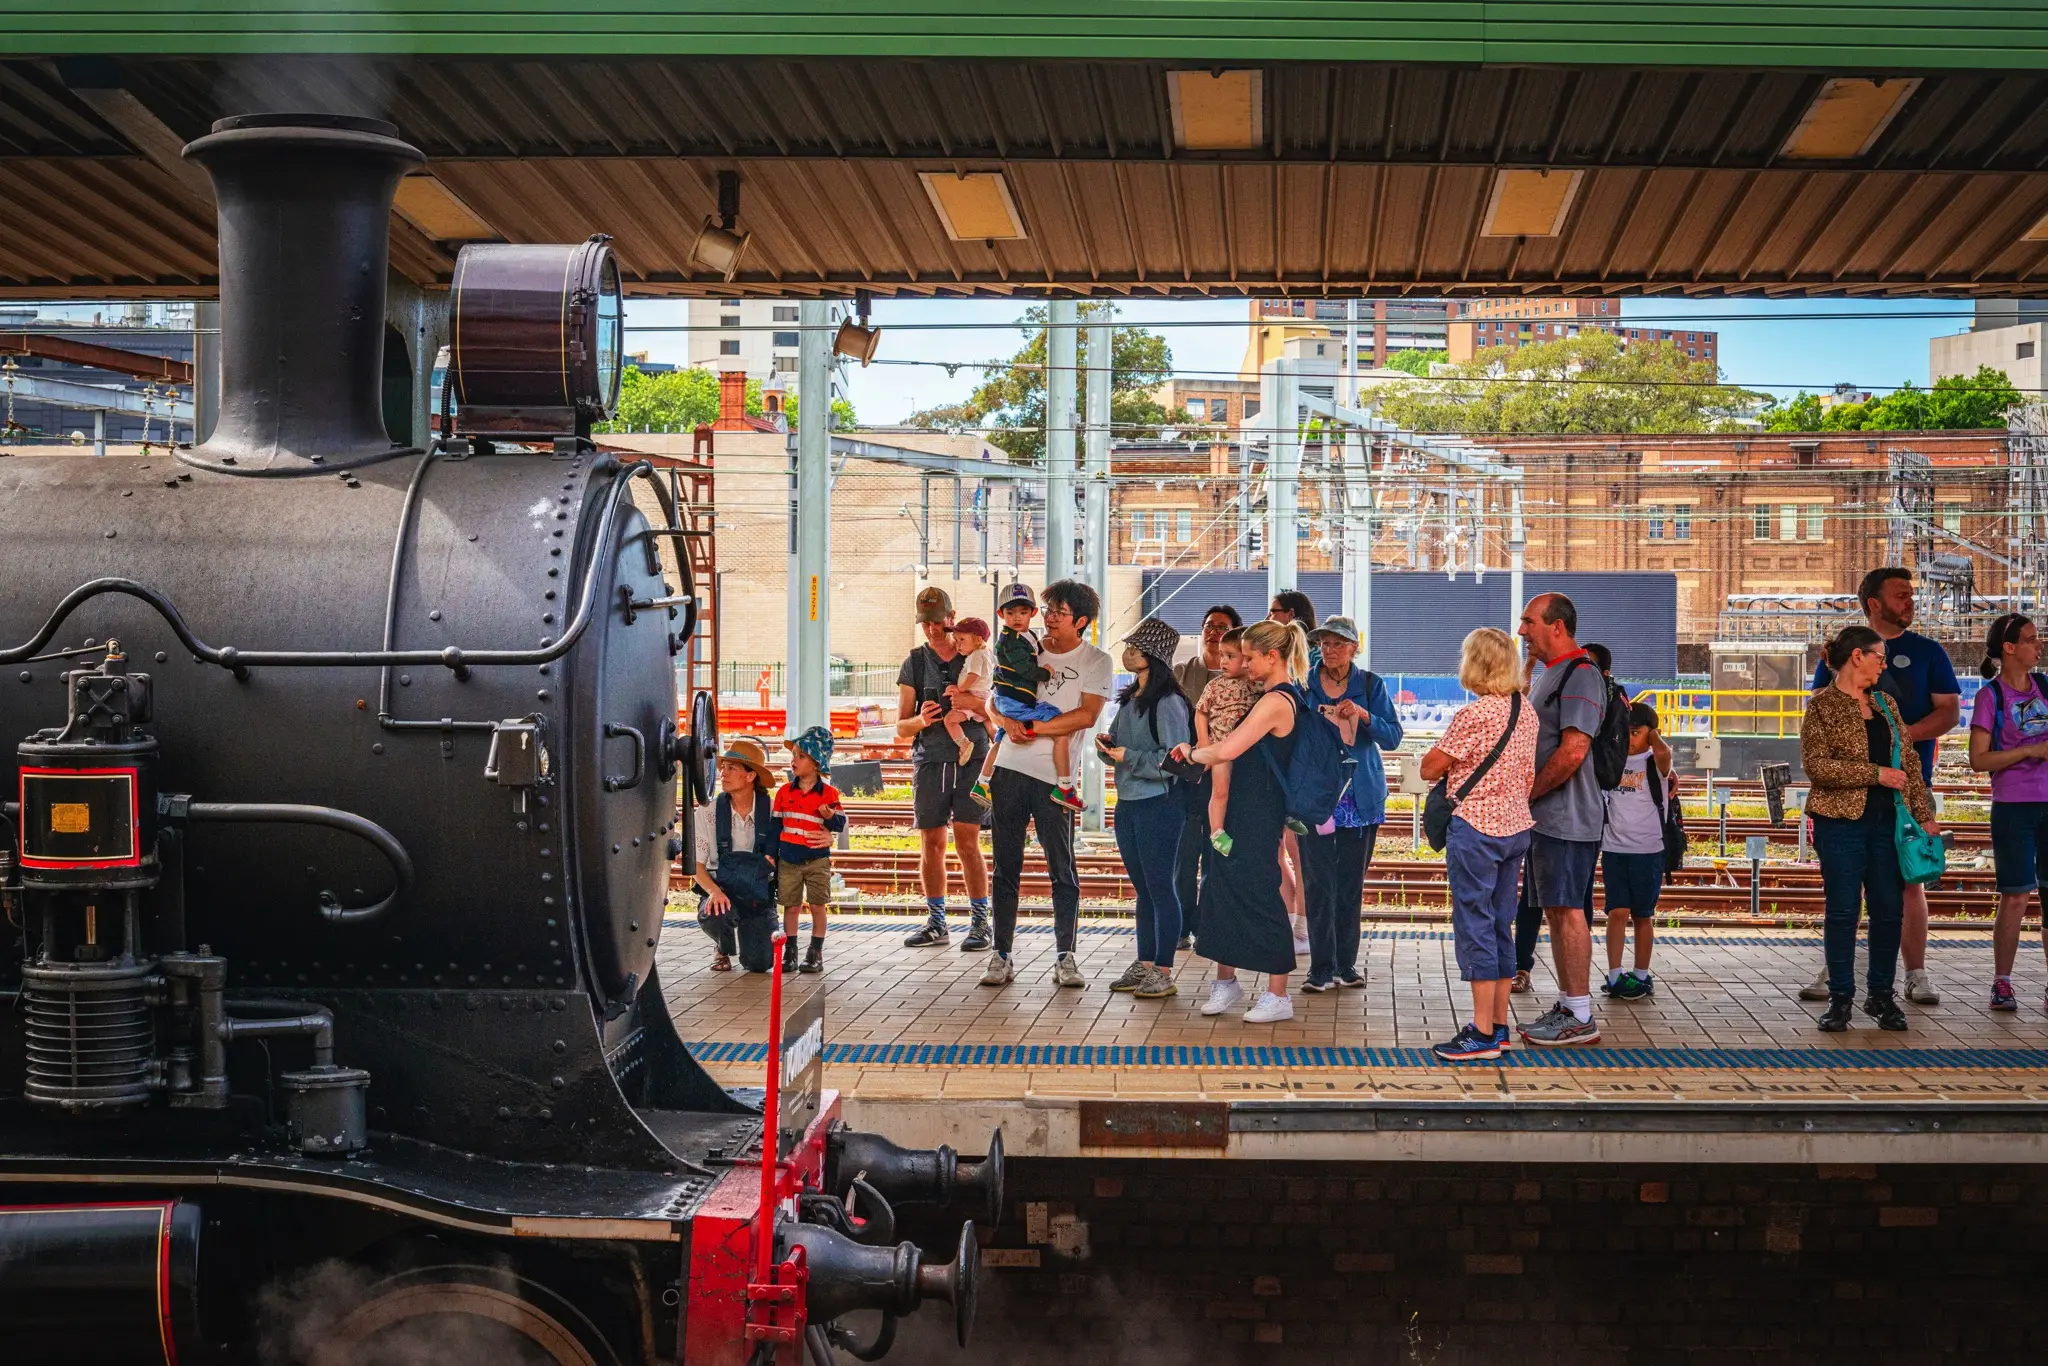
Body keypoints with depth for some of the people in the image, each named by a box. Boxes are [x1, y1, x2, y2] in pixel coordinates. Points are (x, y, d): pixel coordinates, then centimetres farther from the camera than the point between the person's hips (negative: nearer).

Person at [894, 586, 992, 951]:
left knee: (968, 842, -8)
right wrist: (920, 720, -15)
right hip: (930, 761, 2)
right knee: (931, 844, 3)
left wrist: (973, 703, -13)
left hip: (971, 759, -2)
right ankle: (936, 924, 12)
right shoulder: (914, 664, 10)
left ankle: (981, 922, -1)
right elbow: (901, 727, 8)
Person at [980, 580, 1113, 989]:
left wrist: (1033, 727, -13)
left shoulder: (1096, 662, 2)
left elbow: (1086, 715, -11)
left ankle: (1065, 956, 6)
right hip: (1009, 768, 4)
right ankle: (1001, 955, 9)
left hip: (1054, 775, -4)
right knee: (1006, 867, 5)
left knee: (1062, 870, -1)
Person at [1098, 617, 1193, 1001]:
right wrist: (1107, 744, 0)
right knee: (1143, 888, 13)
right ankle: (1144, 965, 19)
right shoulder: (1129, 698, 13)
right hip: (1128, 803, 8)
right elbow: (1118, 745, 22)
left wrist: (1129, 756, -19)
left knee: (1160, 887, -3)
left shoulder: (1169, 702, -14)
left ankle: (1163, 972, 2)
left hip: (1159, 802, -8)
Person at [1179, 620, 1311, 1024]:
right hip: (1240, 810, 10)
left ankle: (1278, 997, 5)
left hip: (1258, 817, -10)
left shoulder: (1275, 702, -18)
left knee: (1260, 897, -3)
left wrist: (1194, 753, -6)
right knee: (1219, 890, 12)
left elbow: (1225, 751, -23)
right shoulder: (1274, 697, 13)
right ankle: (1226, 981, 24)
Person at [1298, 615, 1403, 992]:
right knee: (1319, 881, -5)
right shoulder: (1305, 685, 5)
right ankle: (1322, 968, -1)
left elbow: (1393, 737, -1)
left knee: (1352, 881, 5)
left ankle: (1346, 964, 14)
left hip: (1359, 795, 1)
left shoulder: (1370, 685, 4)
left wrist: (1363, 716, -17)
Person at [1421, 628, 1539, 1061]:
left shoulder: (1473, 715, -17)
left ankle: (1483, 1033, -2)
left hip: (1476, 827, -8)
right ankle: (1499, 1024, 20)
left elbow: (1430, 769, -11)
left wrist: (1448, 751, 6)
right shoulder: (1527, 710, 7)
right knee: (1501, 924, 14)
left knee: (1474, 924, -3)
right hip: (1516, 826, 8)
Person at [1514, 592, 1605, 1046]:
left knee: (1567, 910, -8)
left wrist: (1525, 793, -14)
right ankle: (1566, 1005, 19)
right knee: (1554, 911, 12)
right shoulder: (1548, 675, 19)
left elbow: (1573, 751, -22)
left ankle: (1580, 1017, -5)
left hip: (1567, 818, -10)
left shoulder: (1580, 675, -14)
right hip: (1544, 817, 10)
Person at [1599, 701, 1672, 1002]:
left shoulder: (1655, 762, -3)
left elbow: (1663, 752, -25)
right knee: (1617, 912, -3)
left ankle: (1641, 976, 16)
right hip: (1614, 849, 3)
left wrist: (1649, 730, -7)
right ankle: (1615, 977, -2)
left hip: (1648, 850, -3)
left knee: (1643, 915, 6)